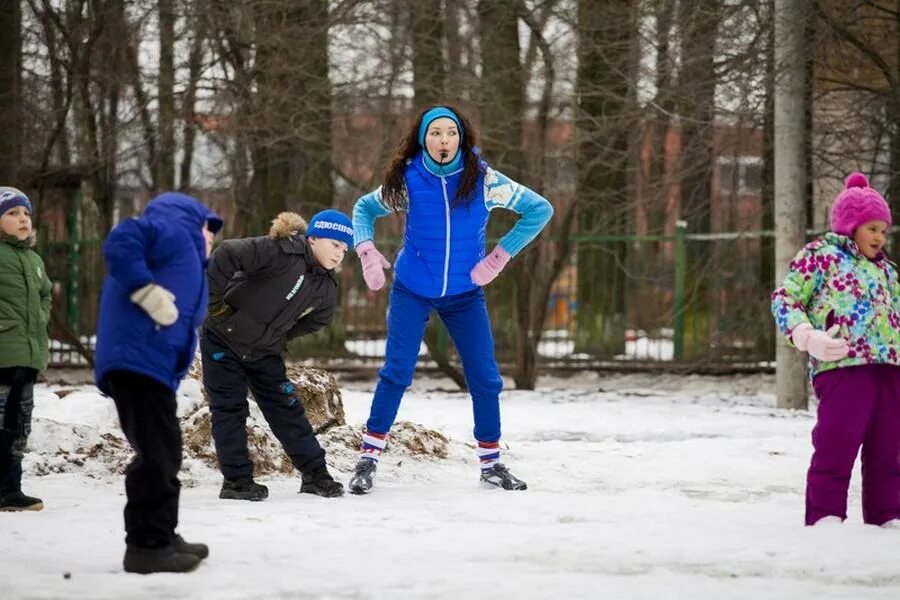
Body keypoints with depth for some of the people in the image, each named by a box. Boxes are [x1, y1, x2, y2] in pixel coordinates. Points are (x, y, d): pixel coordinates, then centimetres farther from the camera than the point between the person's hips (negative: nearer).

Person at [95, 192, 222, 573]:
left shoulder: (185, 254, 30)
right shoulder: (174, 229, 0)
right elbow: (120, 244, -17)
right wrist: (149, 291, -20)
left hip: (150, 365, 11)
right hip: (138, 359, -11)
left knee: (162, 455, 17)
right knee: (156, 455, -11)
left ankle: (161, 537, 25)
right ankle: (147, 546, -11)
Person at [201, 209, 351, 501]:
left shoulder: (326, 288, -3)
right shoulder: (281, 252, -27)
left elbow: (317, 319, 17)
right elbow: (226, 255, -32)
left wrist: (277, 336, 10)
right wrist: (215, 300, -27)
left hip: (264, 353, 6)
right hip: (222, 342, -6)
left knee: (287, 409, 6)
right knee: (230, 409, -2)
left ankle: (315, 474, 13)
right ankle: (236, 479, 5)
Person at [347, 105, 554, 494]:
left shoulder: (482, 180, -12)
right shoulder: (408, 181, -11)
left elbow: (539, 209, -6)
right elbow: (364, 208, 6)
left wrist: (500, 257, -10)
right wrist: (367, 252, -11)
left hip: (464, 295, 1)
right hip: (412, 291, -1)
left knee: (485, 377, 1)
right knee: (396, 373, -10)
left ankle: (491, 463, 15)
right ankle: (368, 459, -3)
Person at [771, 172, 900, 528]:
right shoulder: (821, 255, 3)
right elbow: (785, 299, -2)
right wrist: (807, 337, -17)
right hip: (842, 366, -7)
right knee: (836, 445, -10)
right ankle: (825, 516, -6)